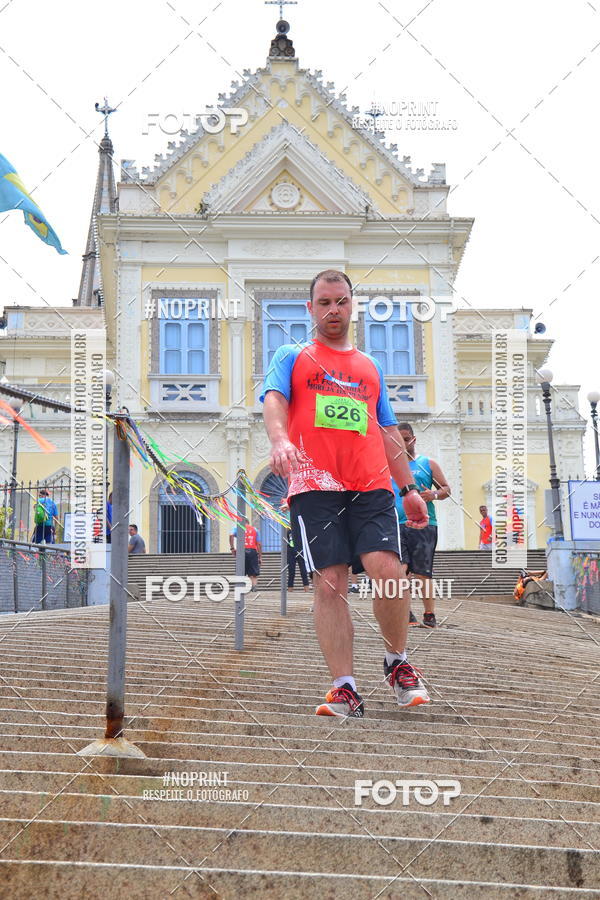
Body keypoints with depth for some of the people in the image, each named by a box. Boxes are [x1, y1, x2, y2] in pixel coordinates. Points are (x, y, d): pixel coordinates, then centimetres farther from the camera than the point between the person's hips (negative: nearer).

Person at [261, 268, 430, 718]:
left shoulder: (371, 366, 25)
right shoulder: (291, 356, 16)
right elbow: (274, 399, -3)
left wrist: (409, 488, 18)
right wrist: (280, 440, -25)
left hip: (372, 486, 2)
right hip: (315, 486, -2)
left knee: (388, 571, -14)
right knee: (330, 584, -7)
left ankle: (398, 663, 9)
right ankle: (345, 689, -2)